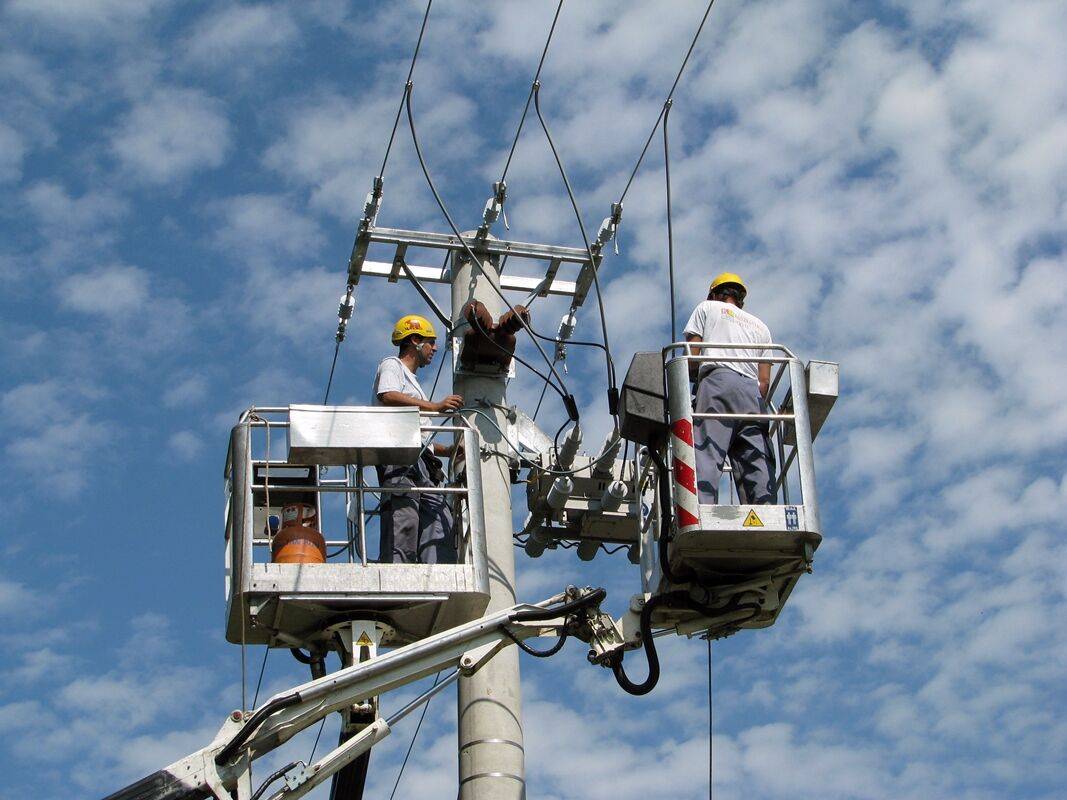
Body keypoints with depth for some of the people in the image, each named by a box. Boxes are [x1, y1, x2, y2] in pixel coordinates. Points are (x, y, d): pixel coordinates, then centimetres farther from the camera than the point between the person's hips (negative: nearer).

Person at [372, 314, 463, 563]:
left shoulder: (412, 382, 37)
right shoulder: (392, 365, 10)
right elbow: (388, 397, -15)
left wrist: (450, 450, 19)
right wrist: (435, 406, -18)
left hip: (421, 465, 9)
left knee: (441, 528, -7)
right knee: (403, 526, -20)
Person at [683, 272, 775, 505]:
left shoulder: (707, 308, 23)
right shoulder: (761, 326, 33)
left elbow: (691, 357, 12)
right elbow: (765, 379, 20)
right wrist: (759, 406, 21)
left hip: (718, 381, -4)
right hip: (753, 390, 4)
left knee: (706, 456, -19)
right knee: (757, 465, -6)